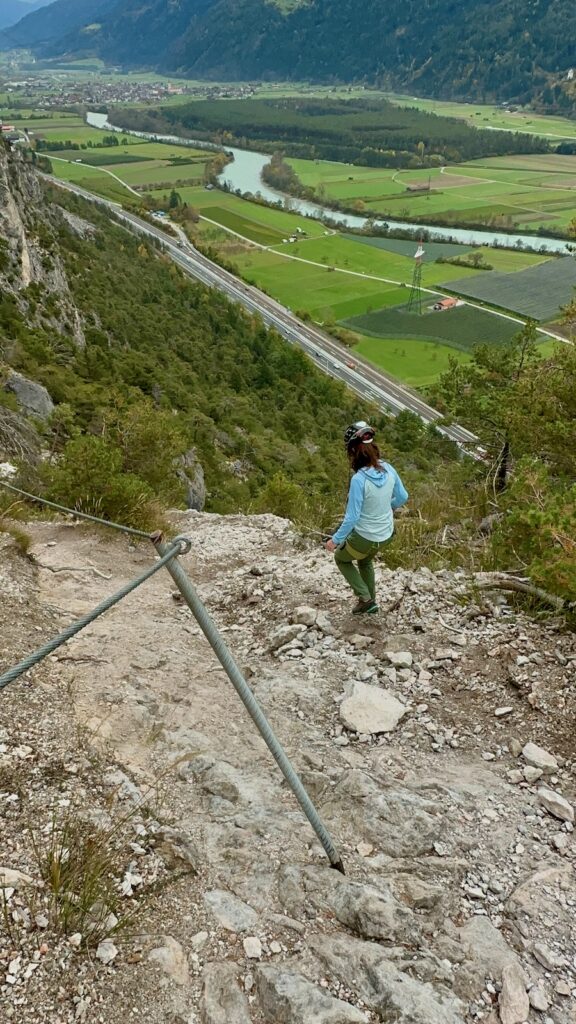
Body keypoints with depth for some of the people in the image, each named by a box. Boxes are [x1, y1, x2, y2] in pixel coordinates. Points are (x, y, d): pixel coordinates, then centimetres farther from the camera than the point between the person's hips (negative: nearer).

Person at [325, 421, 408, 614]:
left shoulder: (359, 479, -30)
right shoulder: (388, 469, -11)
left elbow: (352, 517, -25)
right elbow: (402, 497, 3)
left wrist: (336, 540, -11)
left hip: (364, 537, -6)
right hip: (386, 534, 6)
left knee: (341, 558, 26)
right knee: (365, 560, 36)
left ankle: (365, 599, 21)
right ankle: (370, 601, 45)